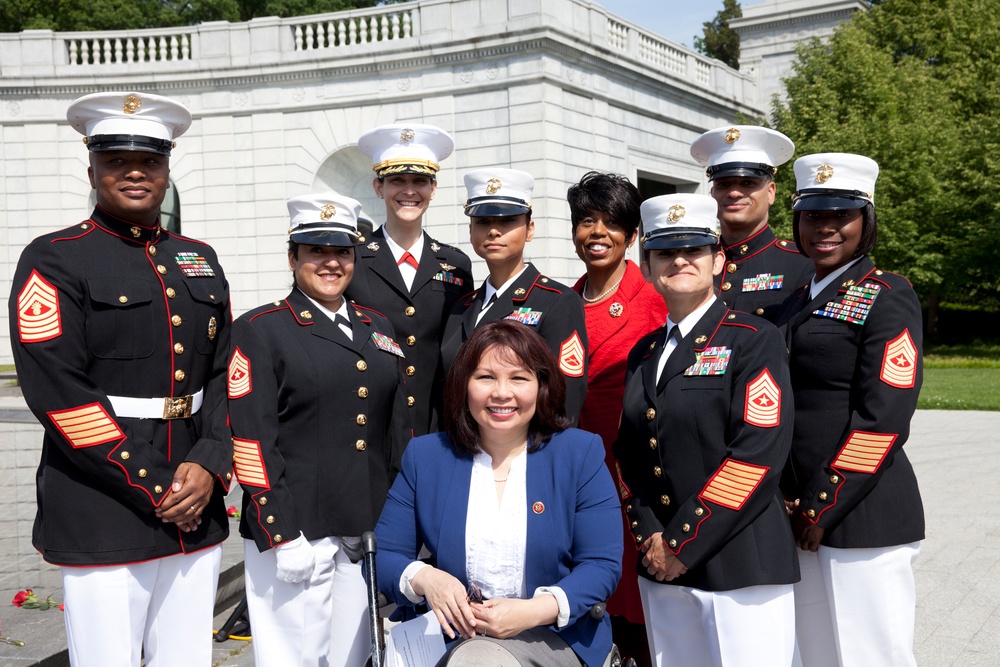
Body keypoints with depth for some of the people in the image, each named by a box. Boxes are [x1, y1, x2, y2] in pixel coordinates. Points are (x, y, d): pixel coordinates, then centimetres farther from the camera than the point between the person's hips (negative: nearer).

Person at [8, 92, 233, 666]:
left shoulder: (199, 260, 14)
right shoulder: (54, 261, -3)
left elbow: (225, 374, 11)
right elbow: (58, 392, -13)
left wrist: (208, 467, -6)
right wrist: (153, 489, -13)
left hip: (199, 509, 5)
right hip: (103, 518, -5)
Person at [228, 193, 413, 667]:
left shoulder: (377, 329, 14)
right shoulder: (258, 331, -3)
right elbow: (251, 440, -10)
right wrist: (281, 535, -16)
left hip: (369, 534, 5)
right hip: (294, 533, -5)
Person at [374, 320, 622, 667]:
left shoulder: (580, 454, 0)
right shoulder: (425, 456, 6)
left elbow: (603, 564, -4)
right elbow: (384, 556, 5)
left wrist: (535, 611, -21)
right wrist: (424, 579, -18)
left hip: (555, 637, -1)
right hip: (455, 639, 2)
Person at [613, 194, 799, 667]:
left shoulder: (754, 340, -5)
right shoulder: (644, 353, 14)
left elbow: (760, 454, -14)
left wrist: (683, 544, -13)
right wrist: (650, 536, -1)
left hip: (741, 568, -5)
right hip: (661, 572, 6)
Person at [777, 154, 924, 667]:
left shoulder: (887, 297, -6)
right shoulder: (797, 300, 15)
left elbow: (884, 418, -14)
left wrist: (823, 508, -14)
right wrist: (794, 507, 5)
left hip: (862, 515, -7)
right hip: (799, 516, 7)